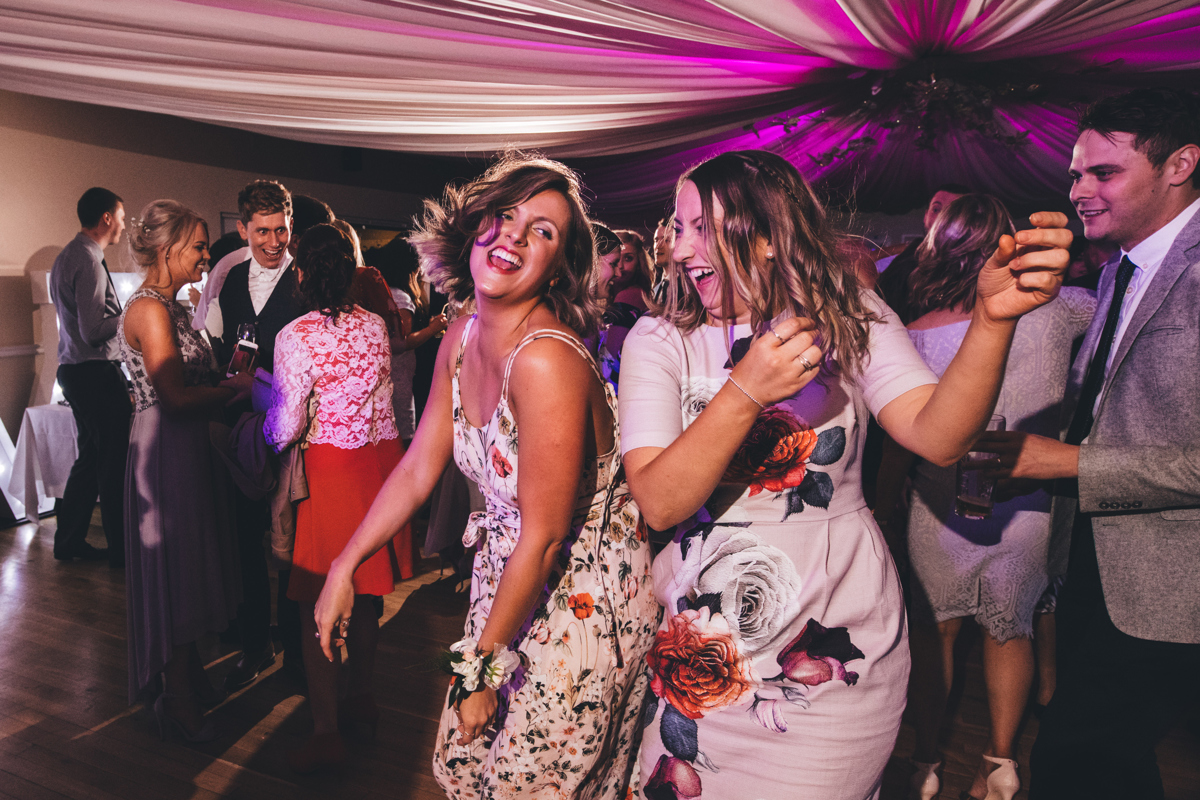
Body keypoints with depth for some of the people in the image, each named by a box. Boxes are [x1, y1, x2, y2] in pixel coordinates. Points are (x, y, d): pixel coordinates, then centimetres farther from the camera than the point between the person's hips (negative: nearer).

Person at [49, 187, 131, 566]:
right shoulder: (89, 262, -17)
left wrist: (123, 313, 21)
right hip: (97, 373, -10)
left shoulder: (66, 257, 16)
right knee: (114, 462, -4)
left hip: (74, 370, 11)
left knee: (90, 457, 17)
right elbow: (93, 330, -22)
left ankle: (69, 540, 25)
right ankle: (121, 548, 4)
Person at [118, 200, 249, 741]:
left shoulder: (171, 307, 12)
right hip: (167, 451, -10)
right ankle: (178, 701, 17)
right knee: (175, 569, 1)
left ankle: (190, 679, 34)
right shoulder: (149, 309, -18)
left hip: (189, 449, 10)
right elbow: (176, 397, -24)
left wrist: (230, 381, -2)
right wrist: (234, 388, -12)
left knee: (189, 568, 18)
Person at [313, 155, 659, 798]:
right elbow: (418, 469, 6)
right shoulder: (462, 338, -3)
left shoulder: (546, 360, -29)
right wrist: (343, 568, 10)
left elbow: (543, 539, -24)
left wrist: (483, 665, -13)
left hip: (581, 603, -7)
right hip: (506, 582, 7)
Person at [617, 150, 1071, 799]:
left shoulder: (848, 320, -3)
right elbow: (659, 504, -19)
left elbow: (938, 438, -18)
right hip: (701, 645, 1)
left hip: (839, 642, 0)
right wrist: (746, 391, -32)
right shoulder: (658, 342, -7)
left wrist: (992, 317, -33)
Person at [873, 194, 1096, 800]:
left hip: (945, 511, -2)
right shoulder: (1052, 312, -11)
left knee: (933, 632, 17)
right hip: (1027, 508, 2)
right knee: (1010, 630, 21)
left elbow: (902, 438, -7)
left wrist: (883, 504, 6)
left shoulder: (917, 336, -15)